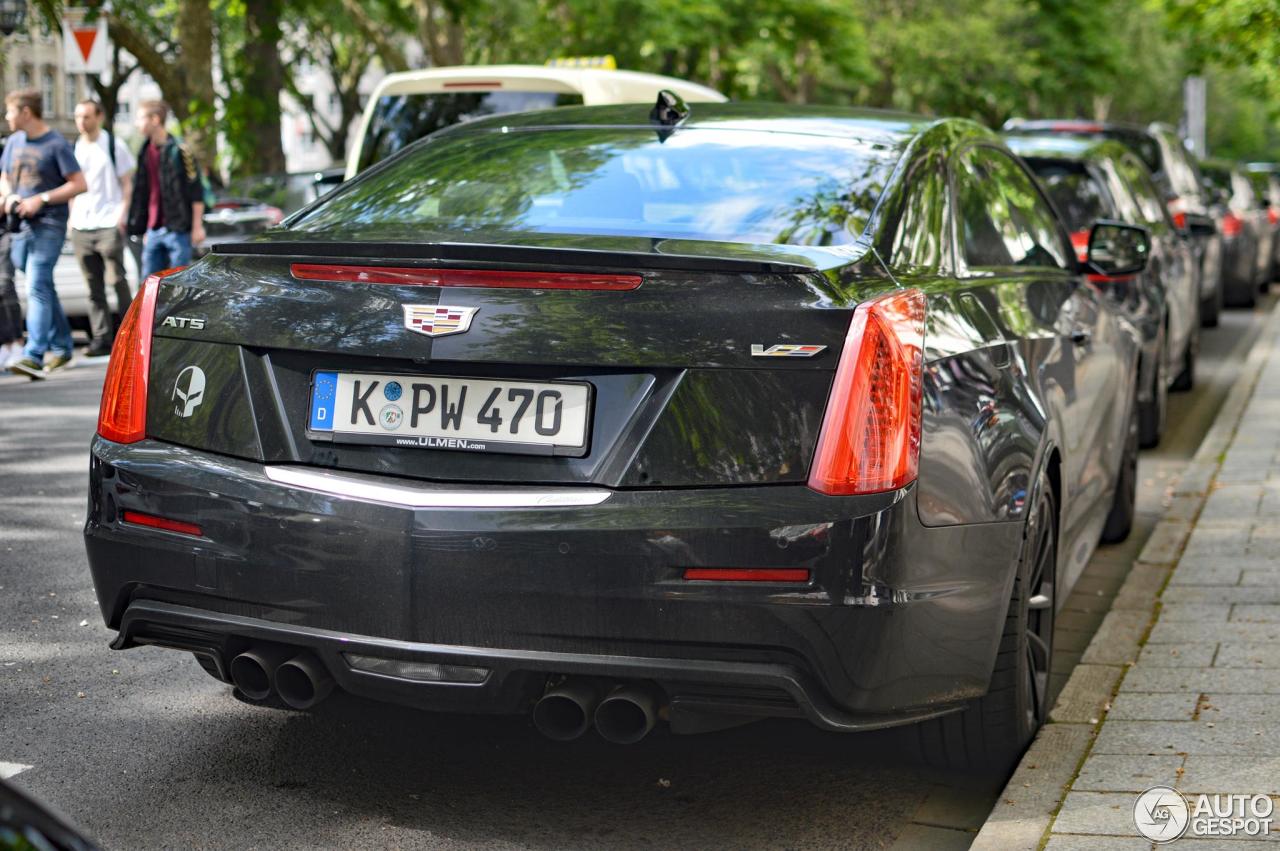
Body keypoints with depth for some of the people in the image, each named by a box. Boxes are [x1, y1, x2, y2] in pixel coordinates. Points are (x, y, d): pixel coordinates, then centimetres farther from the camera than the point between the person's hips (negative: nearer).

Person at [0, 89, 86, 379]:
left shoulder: (56, 144, -8)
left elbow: (79, 184, -10)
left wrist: (41, 199, -16)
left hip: (48, 225, -7)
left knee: (37, 287, -18)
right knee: (44, 288, 14)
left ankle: (34, 355, -25)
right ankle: (61, 347, 25)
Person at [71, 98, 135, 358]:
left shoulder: (114, 145, 0)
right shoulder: (75, 147, 15)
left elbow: (127, 183, -1)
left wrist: (122, 214, -11)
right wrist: (71, 217, 12)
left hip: (109, 223, -5)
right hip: (81, 226, 5)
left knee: (117, 280, -7)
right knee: (93, 286, 4)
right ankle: (101, 337, 7)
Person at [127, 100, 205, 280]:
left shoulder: (179, 150, -10)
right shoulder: (145, 151, 14)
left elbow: (196, 192, -10)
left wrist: (197, 226, -12)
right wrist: (145, 228, 19)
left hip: (177, 229, -7)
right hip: (153, 230, 7)